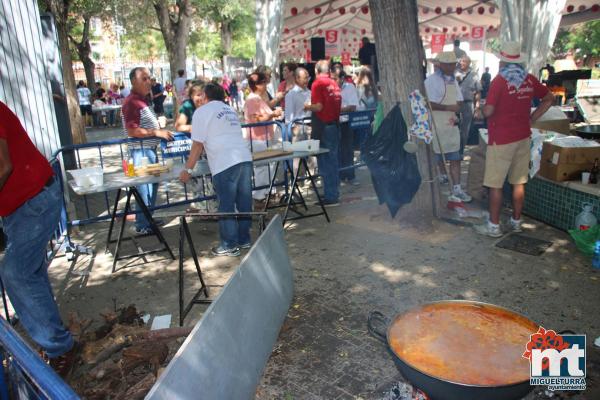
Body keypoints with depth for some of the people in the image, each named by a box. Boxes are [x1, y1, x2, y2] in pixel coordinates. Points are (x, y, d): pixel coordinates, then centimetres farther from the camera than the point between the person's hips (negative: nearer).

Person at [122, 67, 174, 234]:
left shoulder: (142, 100, 14)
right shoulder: (132, 102, -17)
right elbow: (131, 131, -25)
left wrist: (159, 129, 16)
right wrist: (157, 132, -24)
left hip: (149, 149, 10)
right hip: (141, 151, -10)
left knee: (152, 184, 17)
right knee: (145, 187, -3)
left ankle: (147, 220, 30)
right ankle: (143, 226, 7)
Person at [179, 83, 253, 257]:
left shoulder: (202, 111, 2)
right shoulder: (230, 109, 22)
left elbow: (197, 145, -3)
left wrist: (188, 170, 2)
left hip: (225, 164, -7)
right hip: (245, 158, 7)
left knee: (226, 206, 4)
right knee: (244, 203, 14)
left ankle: (229, 246, 12)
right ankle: (244, 239, 26)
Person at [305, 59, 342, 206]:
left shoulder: (318, 83, -9)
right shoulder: (334, 84, 10)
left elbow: (319, 106, -16)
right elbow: (337, 104, 14)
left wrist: (307, 107, 1)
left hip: (323, 125, -7)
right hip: (335, 124, 7)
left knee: (325, 161, -3)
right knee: (333, 159, 13)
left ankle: (330, 197, 0)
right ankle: (334, 192, 22)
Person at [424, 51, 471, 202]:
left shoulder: (453, 81, 14)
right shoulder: (431, 80, -11)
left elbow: (458, 102, 18)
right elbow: (429, 104, -19)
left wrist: (455, 112, -1)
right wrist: (448, 108, -18)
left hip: (452, 126, 7)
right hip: (436, 127, -7)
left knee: (455, 159, 7)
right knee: (437, 160, 4)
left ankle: (456, 189, 13)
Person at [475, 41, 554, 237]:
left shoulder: (500, 80, -13)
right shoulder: (529, 79, 5)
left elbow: (488, 111, -21)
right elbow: (549, 98, 17)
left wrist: (484, 108, 1)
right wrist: (531, 119, 14)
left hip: (501, 140, -6)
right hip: (523, 137, 6)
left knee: (495, 184, 1)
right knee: (519, 182, 13)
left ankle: (494, 226, 6)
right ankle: (516, 221, 24)